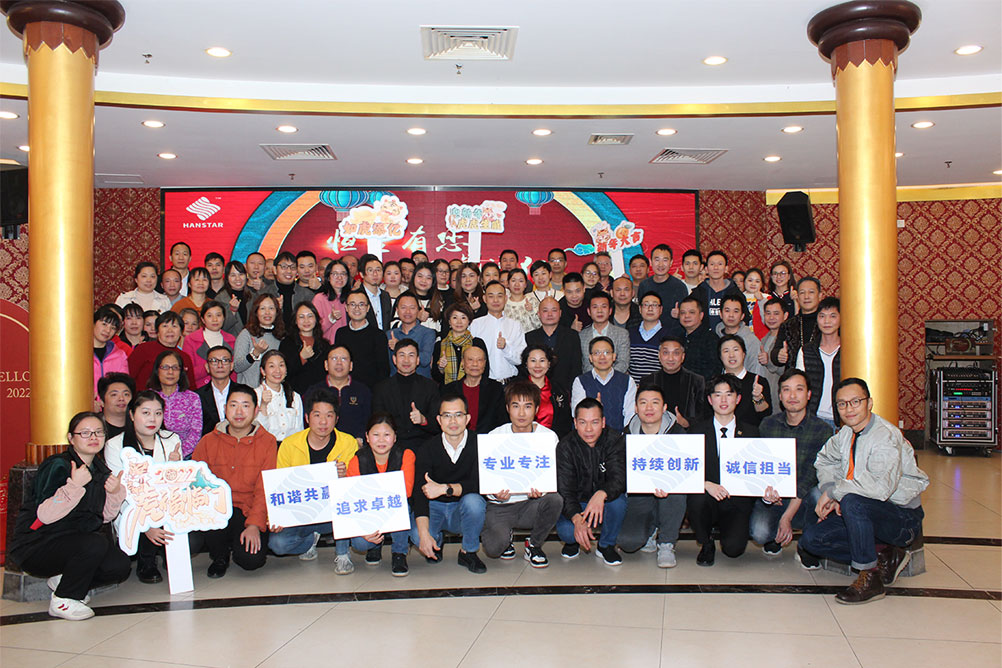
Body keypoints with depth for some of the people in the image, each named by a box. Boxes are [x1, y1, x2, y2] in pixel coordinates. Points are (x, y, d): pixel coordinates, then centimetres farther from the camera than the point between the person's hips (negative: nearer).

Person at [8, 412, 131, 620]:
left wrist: (115, 493, -11)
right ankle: (62, 601, -10)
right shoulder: (58, 466, -16)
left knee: (120, 567, -11)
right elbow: (45, 515, -28)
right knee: (96, 543, -31)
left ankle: (63, 580, 12)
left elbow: (104, 517, 7)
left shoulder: (100, 469, 6)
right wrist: (74, 486, -37)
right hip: (35, 547, -7)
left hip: (73, 541, 7)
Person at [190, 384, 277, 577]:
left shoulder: (267, 442, 1)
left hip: (249, 512, -1)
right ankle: (220, 554, 6)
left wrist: (254, 525, -17)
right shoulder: (208, 442, 8)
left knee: (251, 559, -26)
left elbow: (265, 489, -4)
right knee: (190, 543, -30)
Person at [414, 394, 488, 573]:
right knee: (415, 534, -28)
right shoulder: (428, 449, -7)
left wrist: (445, 488, -32)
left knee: (473, 501, -34)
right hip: (435, 507, 1)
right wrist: (424, 533, -31)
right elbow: (420, 492, -17)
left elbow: (477, 484, -19)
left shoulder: (478, 444, -10)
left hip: (463, 510, -1)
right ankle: (436, 544, 11)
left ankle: (468, 552, -7)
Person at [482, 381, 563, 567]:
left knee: (555, 500, -32)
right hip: (500, 506, -1)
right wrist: (496, 494, -25)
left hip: (532, 504, 1)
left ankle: (534, 545, -2)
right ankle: (505, 537, 14)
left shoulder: (549, 437, -3)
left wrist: (541, 490, -27)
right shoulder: (495, 436, -4)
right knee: (494, 548, -28)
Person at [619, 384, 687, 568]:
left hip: (670, 496, 0)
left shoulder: (677, 432, -5)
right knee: (627, 542, -23)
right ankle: (650, 531, 16)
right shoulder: (628, 434, -1)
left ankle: (666, 545, -15)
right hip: (639, 497, 1)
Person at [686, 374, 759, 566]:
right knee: (697, 499, -34)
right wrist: (707, 485, -21)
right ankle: (706, 545, -3)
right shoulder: (698, 431, 5)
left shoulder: (750, 433, 9)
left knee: (734, 548, -25)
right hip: (708, 502, 0)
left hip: (737, 503, 0)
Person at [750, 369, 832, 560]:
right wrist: (766, 490, -23)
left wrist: (787, 517, -21)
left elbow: (811, 476, -13)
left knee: (819, 493, -35)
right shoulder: (767, 425, 2)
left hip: (803, 502, -1)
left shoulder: (823, 431, -6)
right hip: (772, 501, 1)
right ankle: (774, 536, 11)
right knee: (759, 532, -30)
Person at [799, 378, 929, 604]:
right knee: (811, 538, -7)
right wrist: (831, 496, 4)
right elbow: (825, 460, 22)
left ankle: (869, 578, -21)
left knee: (852, 502, -37)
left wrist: (834, 491, -23)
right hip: (867, 514, 8)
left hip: (904, 519, -8)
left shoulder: (886, 436, -21)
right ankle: (885, 557, 1)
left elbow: (880, 487, -36)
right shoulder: (846, 433, 4)